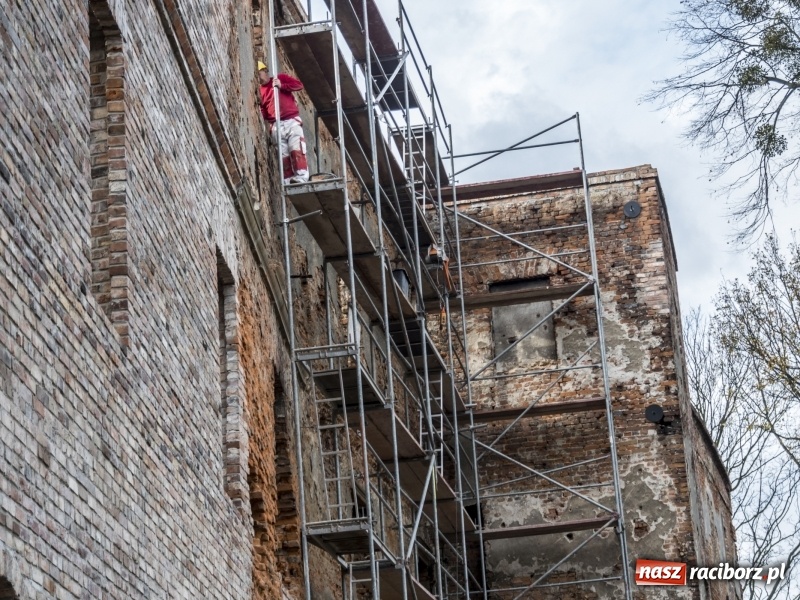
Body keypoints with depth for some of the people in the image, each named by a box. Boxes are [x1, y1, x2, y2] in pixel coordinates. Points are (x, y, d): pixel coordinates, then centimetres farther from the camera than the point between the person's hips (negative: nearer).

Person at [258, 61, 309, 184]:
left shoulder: (281, 78, 9)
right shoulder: (260, 91, 16)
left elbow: (299, 85, -1)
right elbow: (263, 111, 16)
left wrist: (282, 86, -11)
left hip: (292, 121, -3)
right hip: (276, 125, 3)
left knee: (296, 150, -16)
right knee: (283, 155, -4)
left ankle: (301, 177, -22)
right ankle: (288, 180, -8)